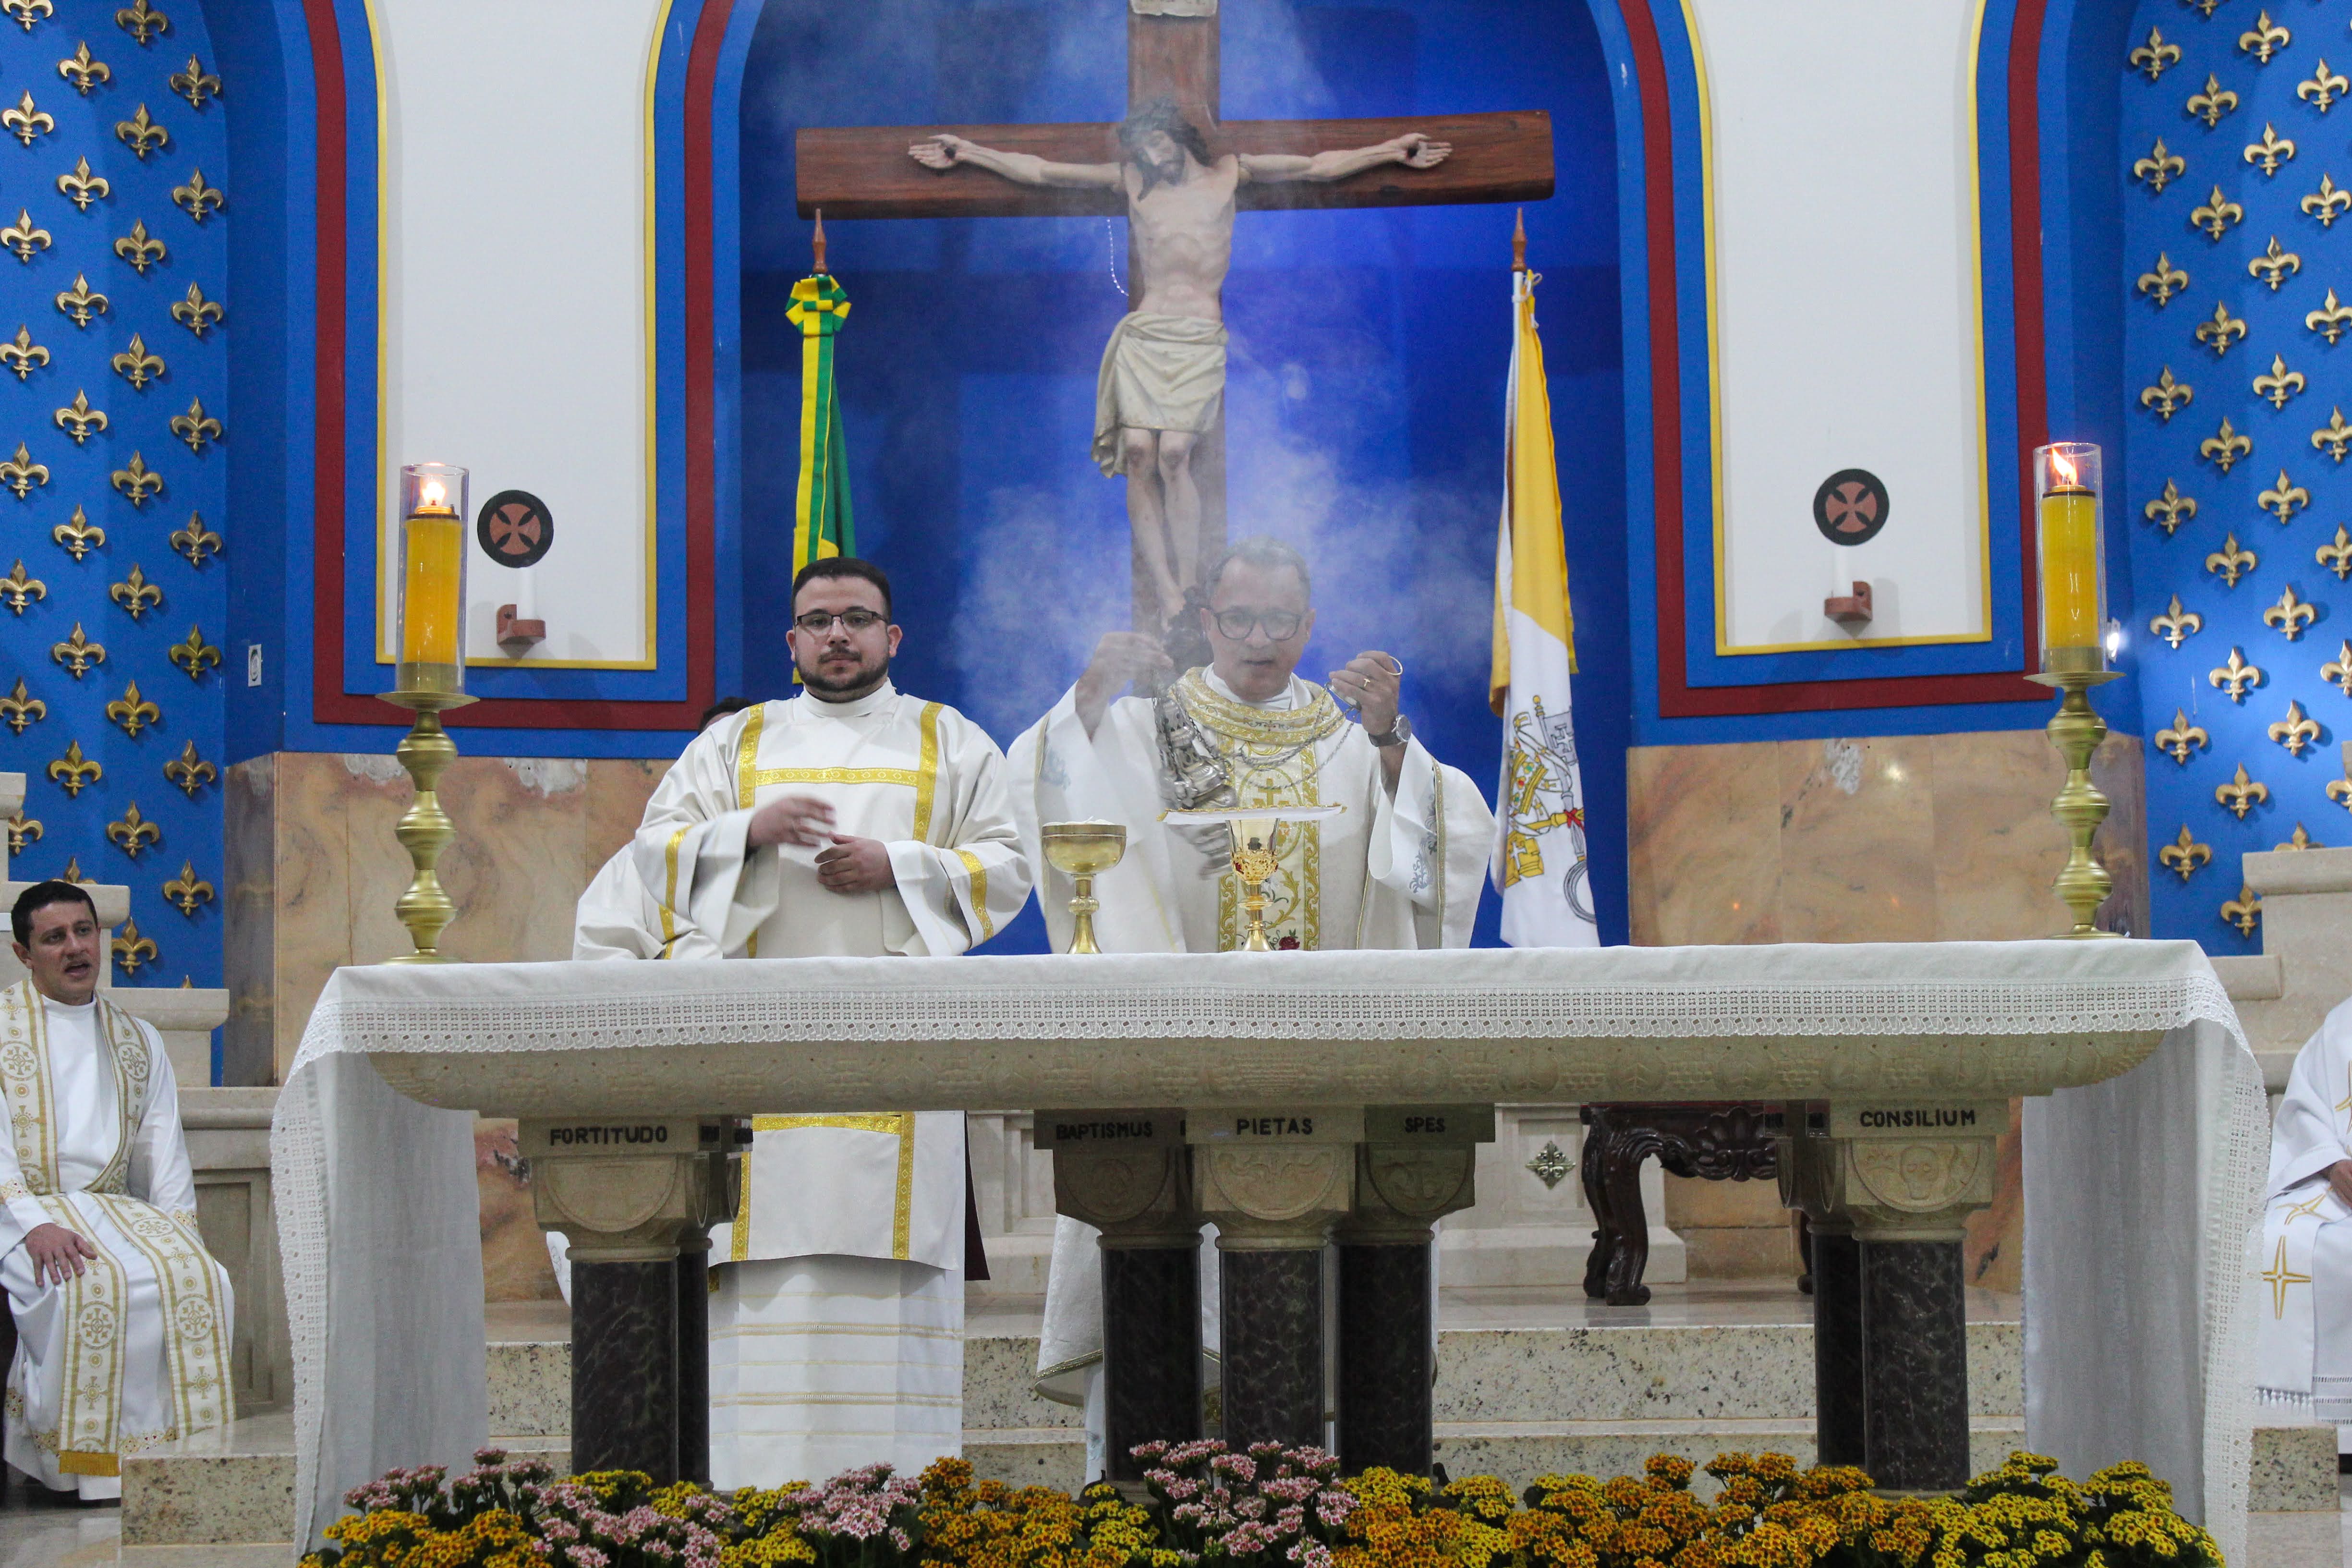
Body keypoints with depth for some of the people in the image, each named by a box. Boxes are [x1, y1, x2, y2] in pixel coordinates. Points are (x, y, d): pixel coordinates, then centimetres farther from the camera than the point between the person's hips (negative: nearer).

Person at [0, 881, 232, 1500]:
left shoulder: (138, 1042, 21)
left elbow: (165, 1155, 17)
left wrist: (180, 1236, -1)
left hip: (118, 1212, 4)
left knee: (201, 1280, -26)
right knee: (89, 1286, -36)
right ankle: (77, 1459, -24)